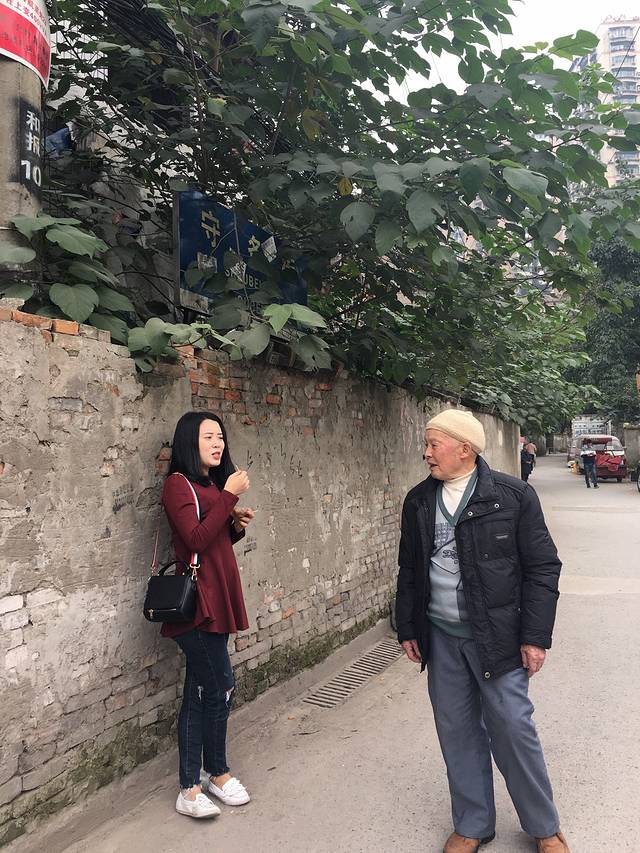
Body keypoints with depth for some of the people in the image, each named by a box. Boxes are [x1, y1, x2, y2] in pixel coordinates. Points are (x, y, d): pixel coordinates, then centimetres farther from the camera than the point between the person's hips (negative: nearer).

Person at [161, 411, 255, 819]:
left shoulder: (211, 484, 15)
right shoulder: (178, 484, -10)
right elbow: (197, 540, -21)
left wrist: (237, 524, 2)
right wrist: (229, 496, -21)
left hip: (217, 600, 9)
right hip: (198, 602, -9)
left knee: (200, 694, 13)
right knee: (221, 688, -2)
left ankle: (191, 788, 22)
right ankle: (218, 773, 17)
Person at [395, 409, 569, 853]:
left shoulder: (513, 495, -9)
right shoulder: (418, 501, 4)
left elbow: (542, 568, -7)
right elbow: (409, 571, 12)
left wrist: (535, 636, -10)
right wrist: (407, 629, 12)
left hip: (498, 636, -4)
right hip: (441, 637, 4)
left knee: (513, 730, 4)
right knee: (457, 732, 11)